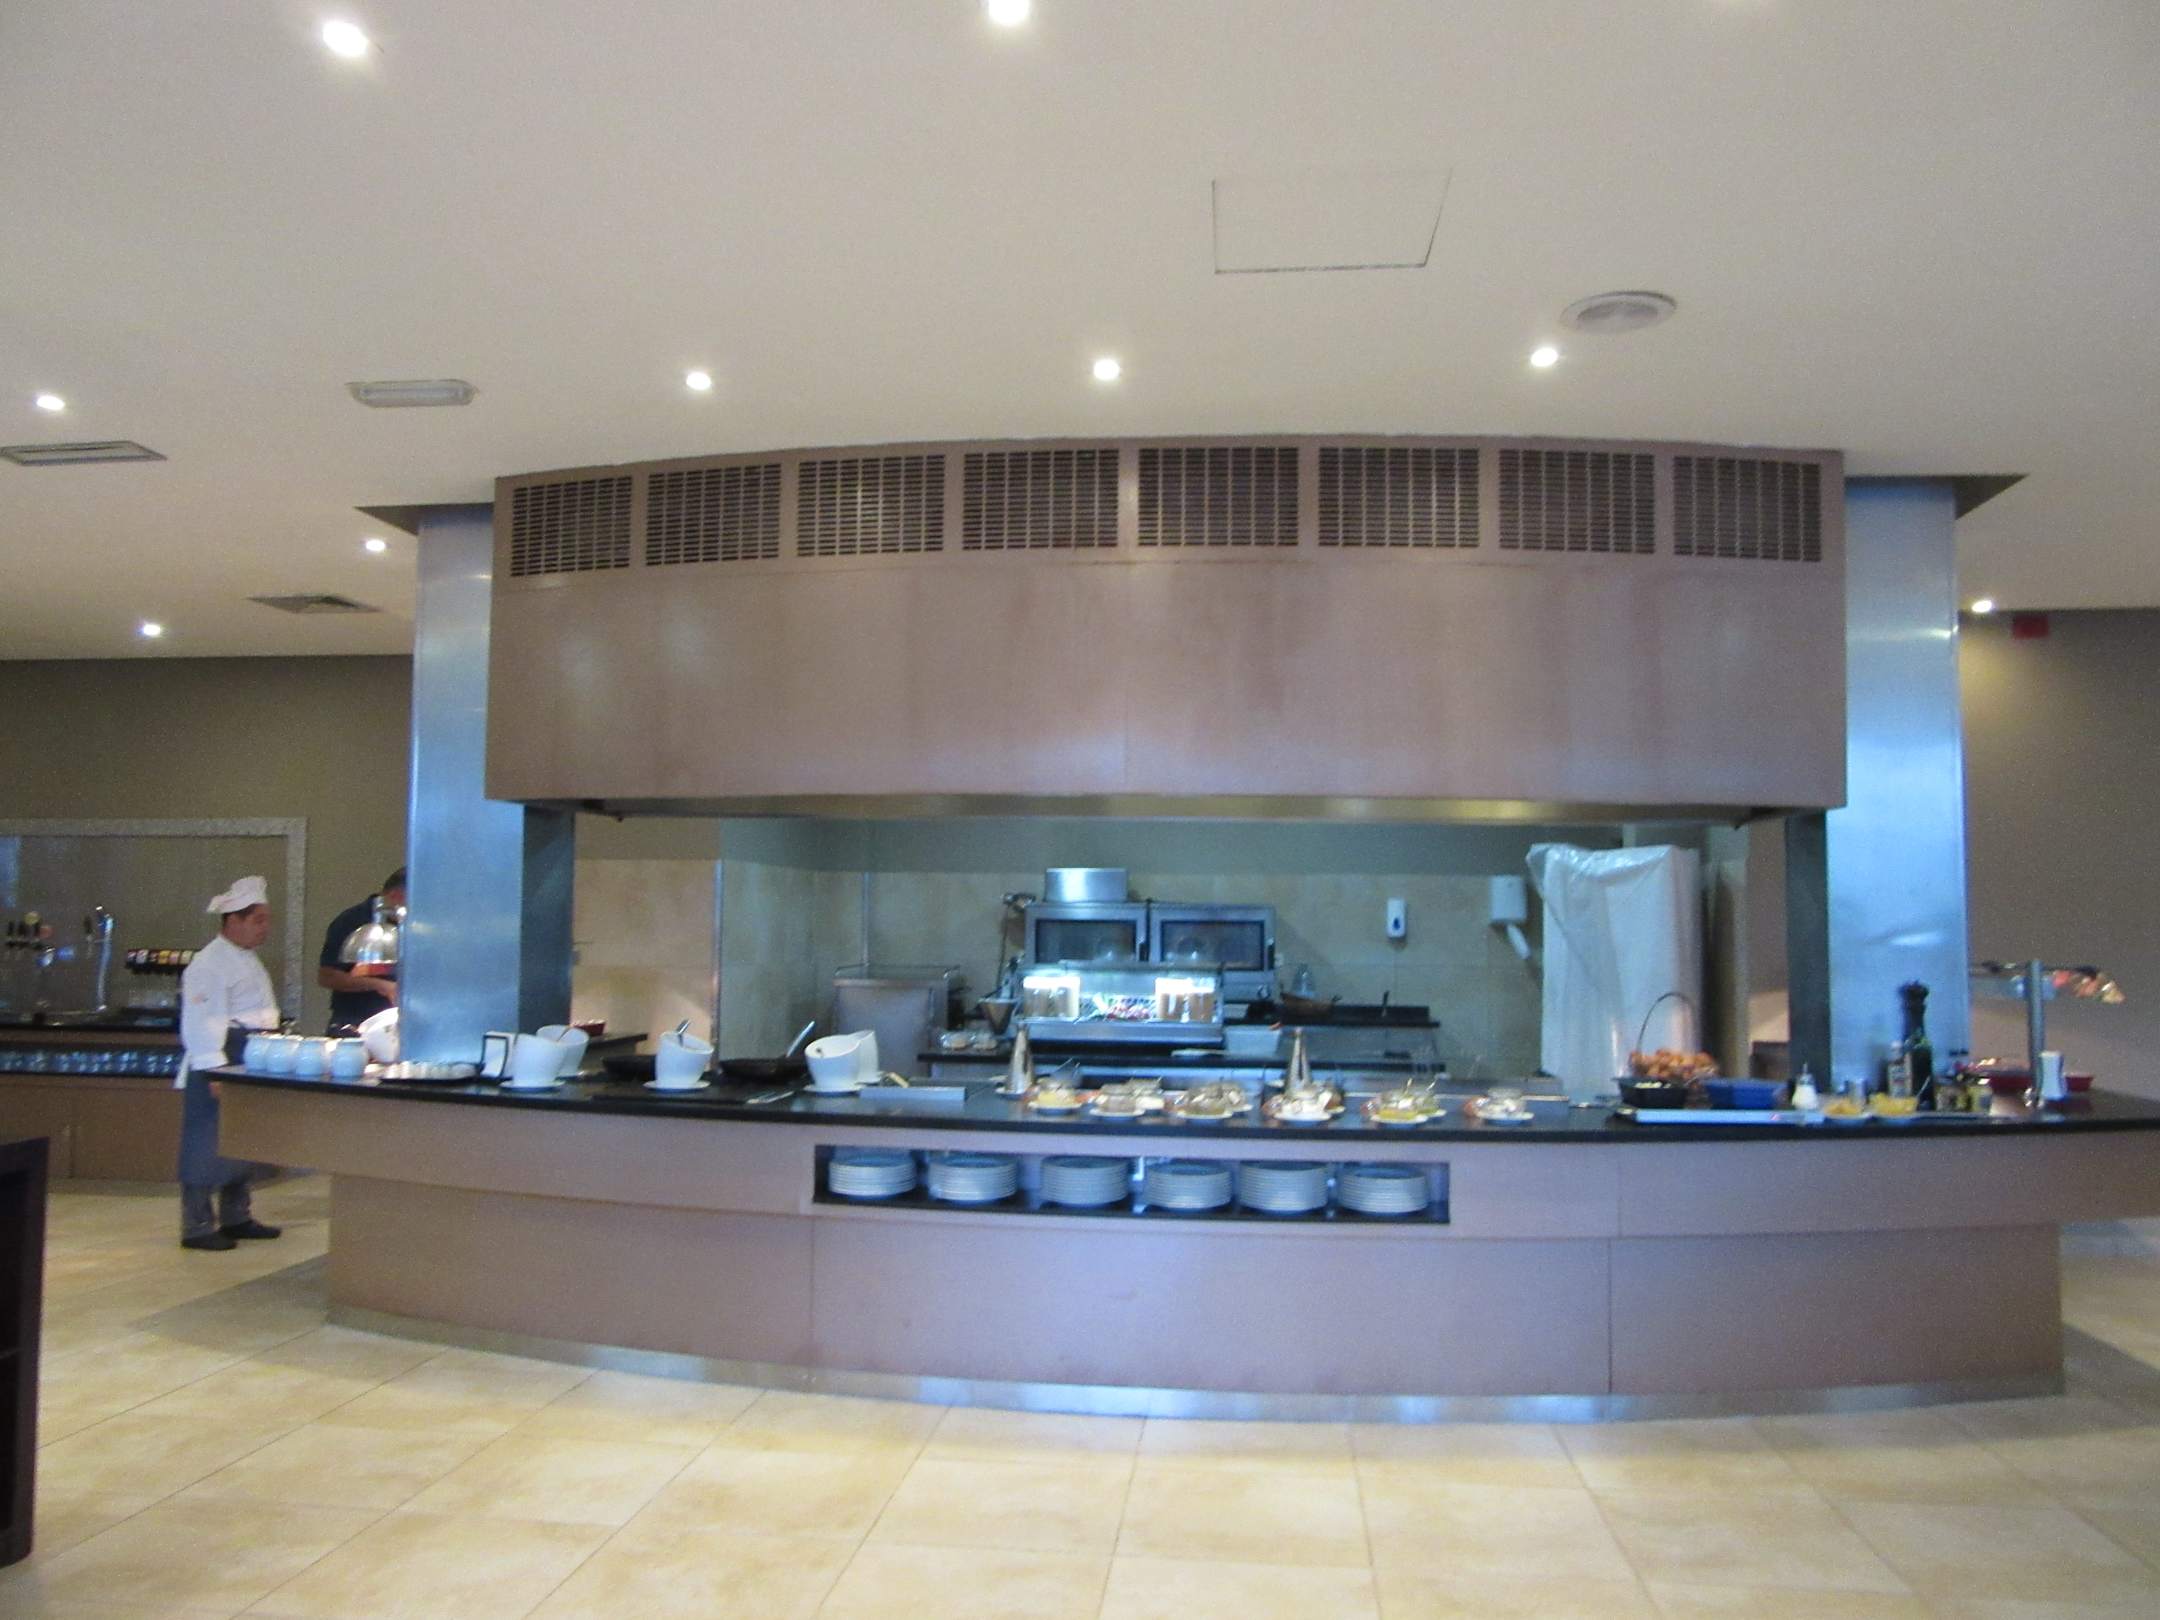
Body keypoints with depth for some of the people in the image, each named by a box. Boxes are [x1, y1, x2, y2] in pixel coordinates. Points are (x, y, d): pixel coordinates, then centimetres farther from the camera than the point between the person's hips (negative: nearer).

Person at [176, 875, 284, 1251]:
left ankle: (236, 1217, 25)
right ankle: (197, 1226, 2)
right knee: (208, 1147, -4)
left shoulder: (249, 960, 17)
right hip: (216, 1067, -10)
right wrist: (214, 1072, -23)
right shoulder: (209, 964, -13)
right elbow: (201, 1023, -19)